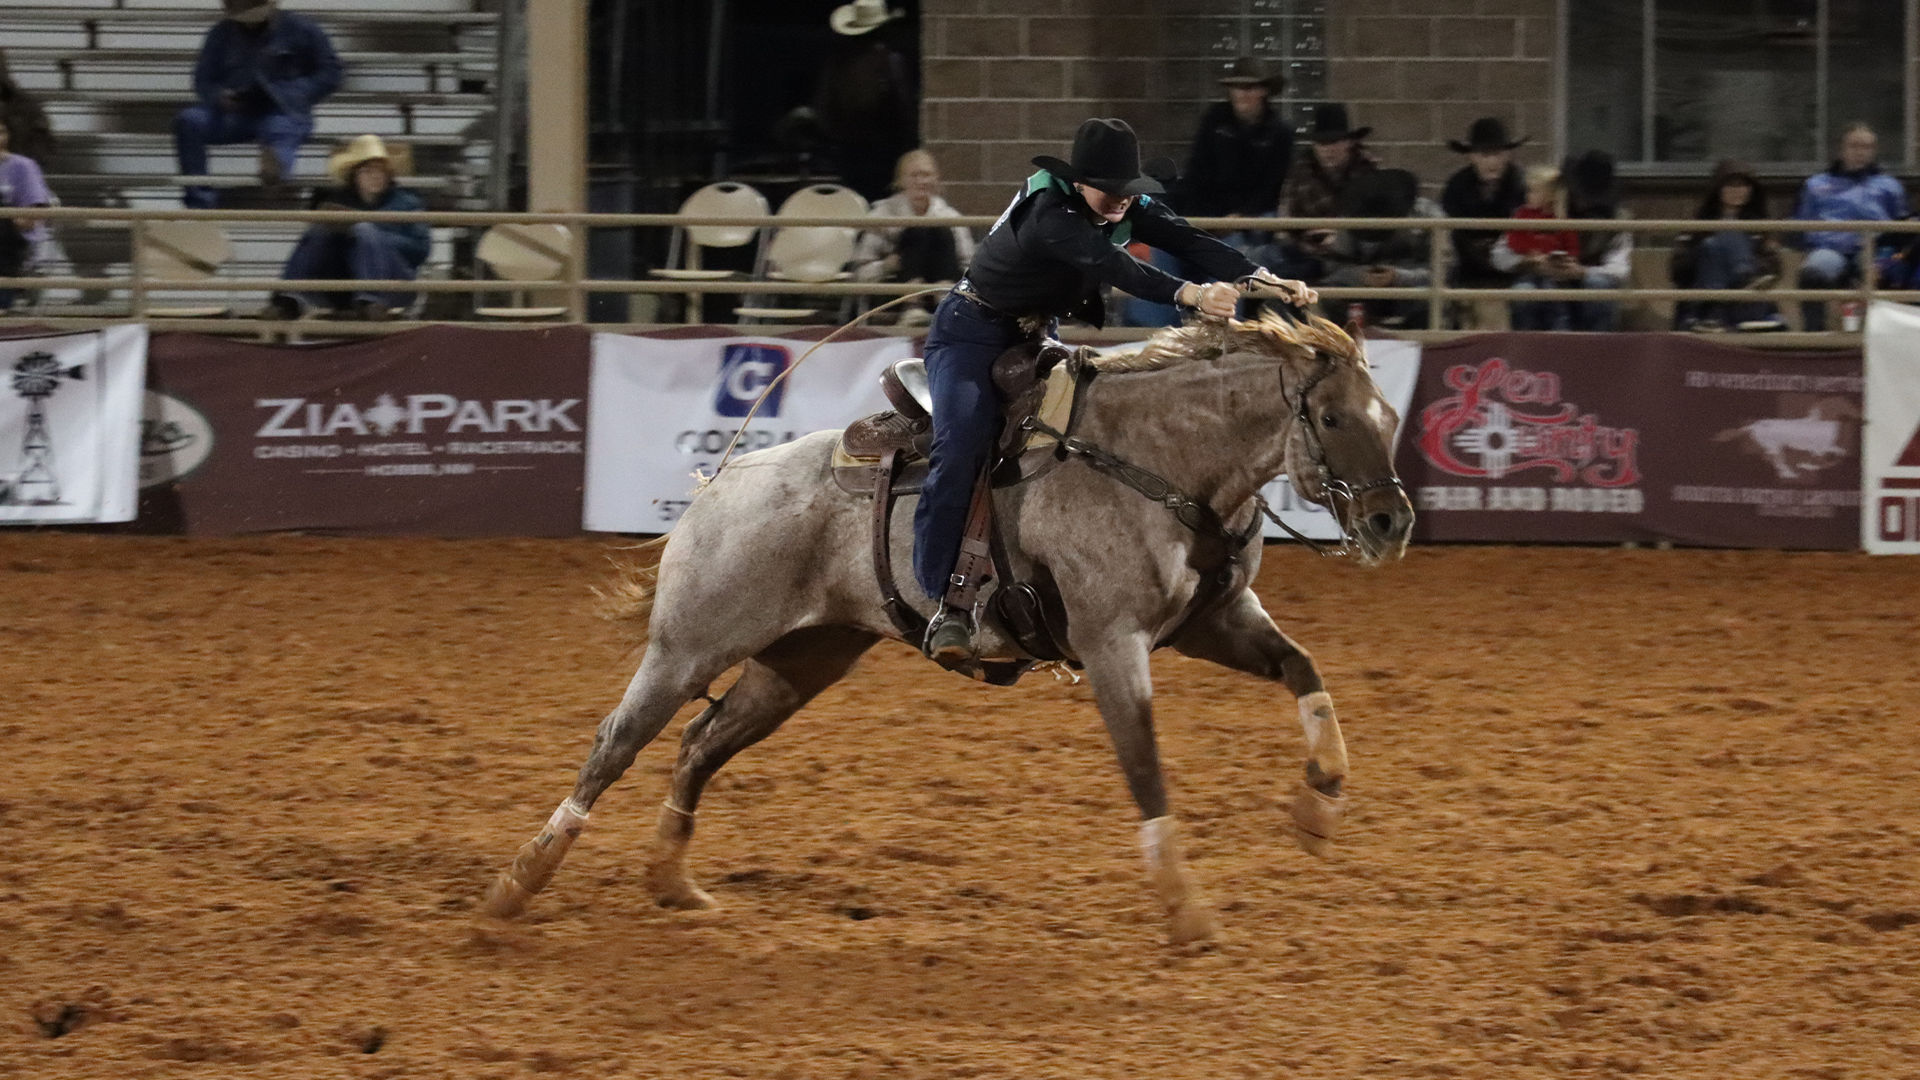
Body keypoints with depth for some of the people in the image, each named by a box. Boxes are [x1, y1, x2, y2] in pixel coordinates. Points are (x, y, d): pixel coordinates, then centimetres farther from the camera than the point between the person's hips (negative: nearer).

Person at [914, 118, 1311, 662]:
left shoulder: (1128, 207, -7)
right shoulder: (1048, 213, -31)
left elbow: (1191, 242, -18)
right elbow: (1112, 266, -45)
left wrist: (1264, 279, -35)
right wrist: (1192, 295, -59)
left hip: (1034, 339, 8)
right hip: (971, 335, -8)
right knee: (960, 449, -28)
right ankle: (945, 604, -29)